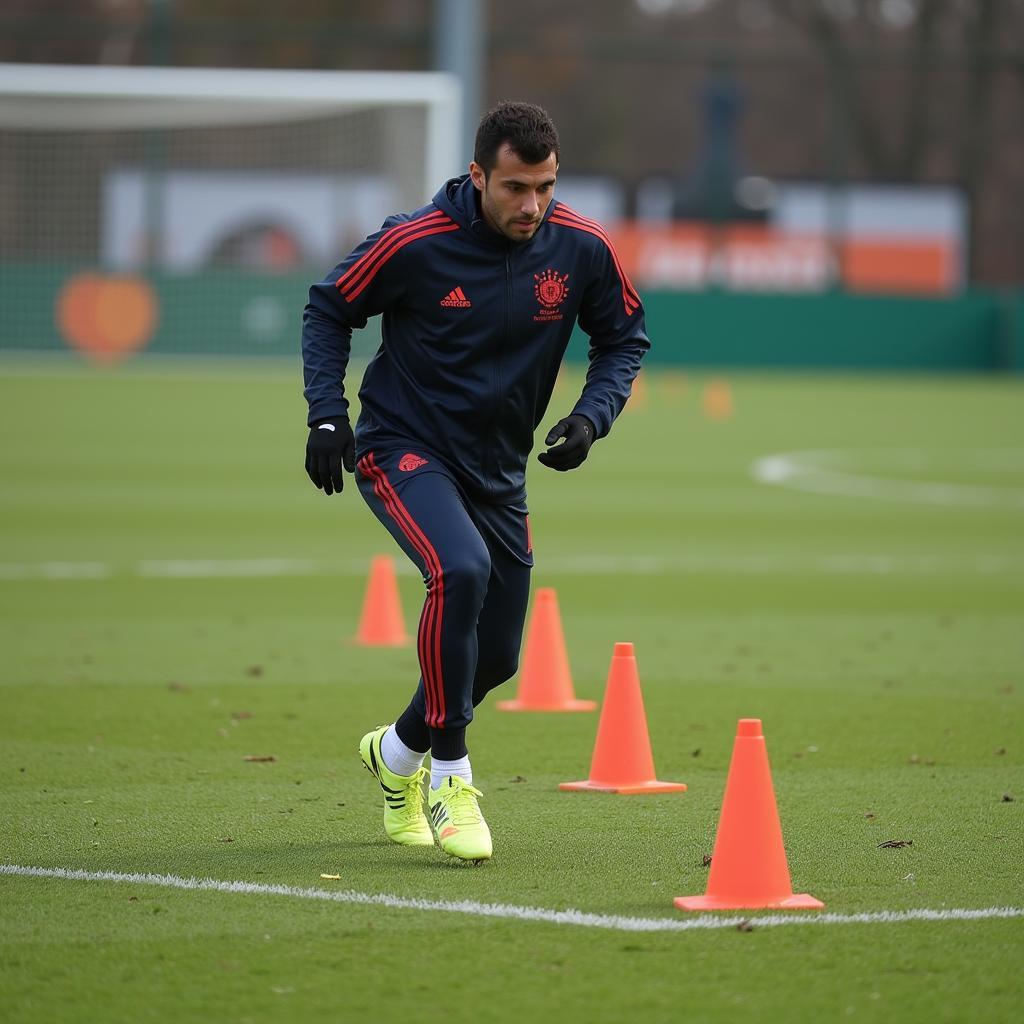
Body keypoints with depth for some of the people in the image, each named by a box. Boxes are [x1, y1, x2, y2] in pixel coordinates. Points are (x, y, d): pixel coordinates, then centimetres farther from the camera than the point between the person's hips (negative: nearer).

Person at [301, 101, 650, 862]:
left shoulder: (582, 250, -10)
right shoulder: (414, 244, -18)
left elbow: (624, 338, 6)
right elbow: (328, 309, -2)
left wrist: (591, 417, -11)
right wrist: (327, 413, -14)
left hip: (498, 470, 5)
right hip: (403, 449, -5)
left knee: (497, 655, 9)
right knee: (460, 570, -32)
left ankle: (399, 753, 40)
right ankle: (449, 774, -19)